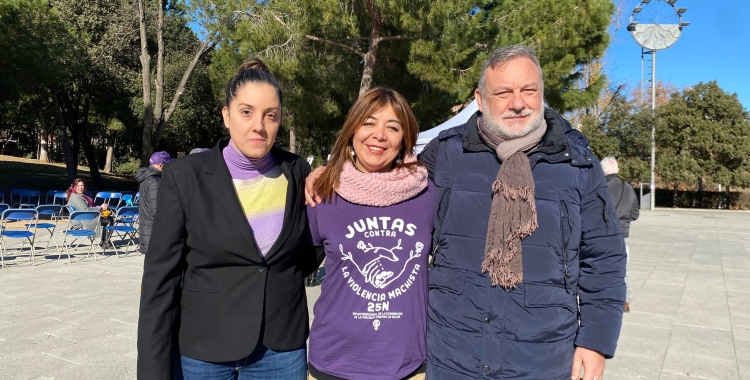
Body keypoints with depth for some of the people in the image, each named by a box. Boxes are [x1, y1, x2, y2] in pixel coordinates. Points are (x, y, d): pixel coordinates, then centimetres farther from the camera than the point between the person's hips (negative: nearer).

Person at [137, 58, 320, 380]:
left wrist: (283, 280, -3)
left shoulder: (297, 172, -3)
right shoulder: (185, 175, -9)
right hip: (203, 349, -1)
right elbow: (160, 278, -8)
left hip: (282, 348, 2)